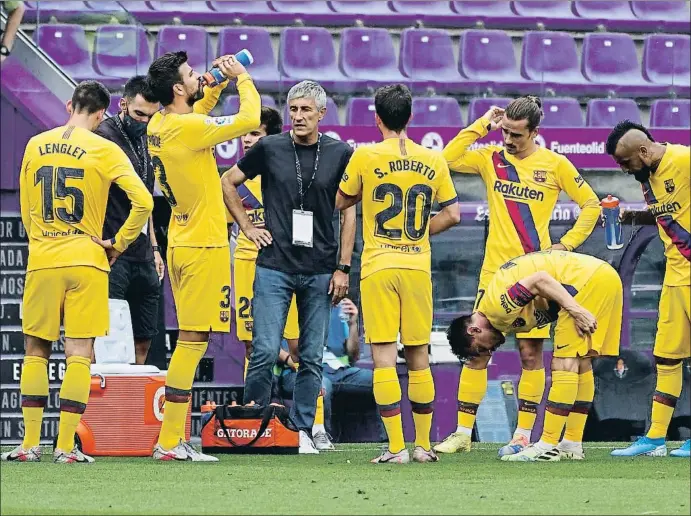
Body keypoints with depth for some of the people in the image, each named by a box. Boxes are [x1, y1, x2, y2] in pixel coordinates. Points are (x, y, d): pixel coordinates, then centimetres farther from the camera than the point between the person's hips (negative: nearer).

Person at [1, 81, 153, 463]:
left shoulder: (35, 145, 7)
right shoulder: (105, 151, -4)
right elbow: (143, 202, -11)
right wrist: (119, 244, 1)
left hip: (41, 260, 3)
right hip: (86, 260, -2)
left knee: (36, 350, 10)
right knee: (79, 354, 0)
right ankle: (66, 446, -4)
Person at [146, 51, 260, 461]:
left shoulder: (159, 126, 7)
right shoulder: (187, 128, -19)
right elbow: (249, 120, -17)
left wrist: (217, 85, 16)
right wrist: (242, 78, -2)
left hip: (180, 243, 9)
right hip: (204, 246, -9)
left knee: (190, 341, 13)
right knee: (193, 341, -7)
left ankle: (175, 438, 13)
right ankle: (169, 443, -8)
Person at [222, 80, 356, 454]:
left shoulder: (340, 154, 4)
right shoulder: (269, 149, 2)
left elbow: (348, 213, 7)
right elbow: (228, 182, 16)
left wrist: (343, 268, 2)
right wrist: (247, 227, 7)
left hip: (320, 272, 1)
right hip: (274, 267, -1)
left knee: (311, 357, 4)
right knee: (265, 351, -8)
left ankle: (303, 431, 11)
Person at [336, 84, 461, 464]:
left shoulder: (366, 157, -4)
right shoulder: (433, 161, 4)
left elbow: (340, 201, 9)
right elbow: (452, 215, 7)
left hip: (378, 266, -3)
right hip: (418, 266, 3)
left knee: (383, 356, -4)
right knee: (418, 357, 11)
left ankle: (396, 447, -10)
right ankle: (423, 445, 15)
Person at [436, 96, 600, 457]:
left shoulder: (554, 164, 1)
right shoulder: (492, 158, 6)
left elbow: (591, 204, 8)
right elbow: (449, 159, -6)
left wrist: (567, 244, -1)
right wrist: (482, 125, -5)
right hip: (494, 272, 2)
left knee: (531, 352, -1)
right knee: (476, 350, 0)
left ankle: (523, 436, 4)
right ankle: (462, 433, 6)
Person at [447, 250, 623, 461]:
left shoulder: (496, 306, -11)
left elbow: (540, 279, -21)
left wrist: (576, 310, -22)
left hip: (589, 280, -10)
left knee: (565, 364, -7)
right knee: (581, 364, 14)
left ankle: (547, 447, -6)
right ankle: (572, 444, 19)